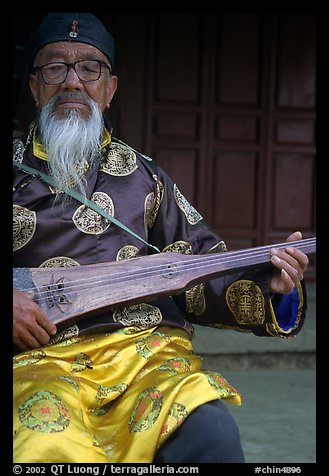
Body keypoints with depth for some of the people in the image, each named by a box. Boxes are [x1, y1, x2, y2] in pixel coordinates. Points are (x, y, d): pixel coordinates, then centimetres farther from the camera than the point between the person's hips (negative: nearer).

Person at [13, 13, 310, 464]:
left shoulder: (143, 175, 20)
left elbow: (202, 272, 18)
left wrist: (265, 282, -2)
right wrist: (13, 302, -10)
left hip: (148, 350, 2)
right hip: (42, 356, -2)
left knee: (211, 434, -29)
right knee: (48, 448, -35)